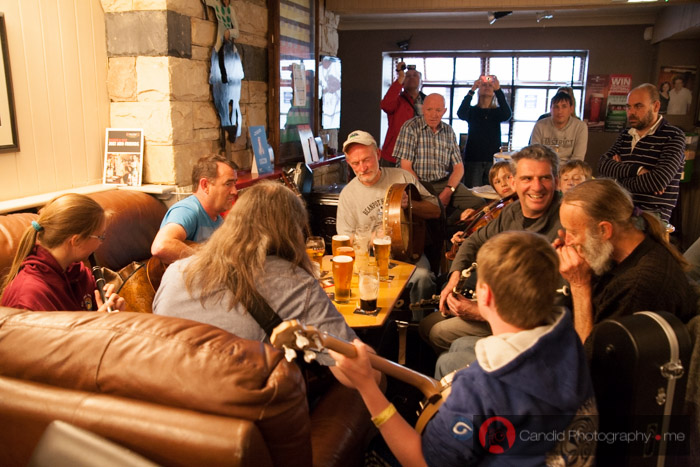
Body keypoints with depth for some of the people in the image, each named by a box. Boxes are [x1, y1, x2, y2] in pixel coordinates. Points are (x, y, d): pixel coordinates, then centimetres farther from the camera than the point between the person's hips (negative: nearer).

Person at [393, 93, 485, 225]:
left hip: (445, 183, 5)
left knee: (478, 204, -17)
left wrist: (448, 191, -10)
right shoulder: (410, 128, -2)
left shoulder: (449, 131, 12)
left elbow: (458, 167, 10)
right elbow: (406, 167, -8)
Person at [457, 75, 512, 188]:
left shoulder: (497, 112, 11)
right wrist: (472, 90, -19)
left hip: (493, 158, 1)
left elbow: (507, 115, -12)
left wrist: (498, 90, -19)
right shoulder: (472, 110, 8)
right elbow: (461, 114, -14)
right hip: (473, 158, -1)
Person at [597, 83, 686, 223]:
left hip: (652, 216, -6)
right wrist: (637, 170, -15)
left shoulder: (673, 136, -4)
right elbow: (602, 165, 0)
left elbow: (658, 181, -18)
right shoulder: (625, 135, 14)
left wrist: (619, 171, -4)